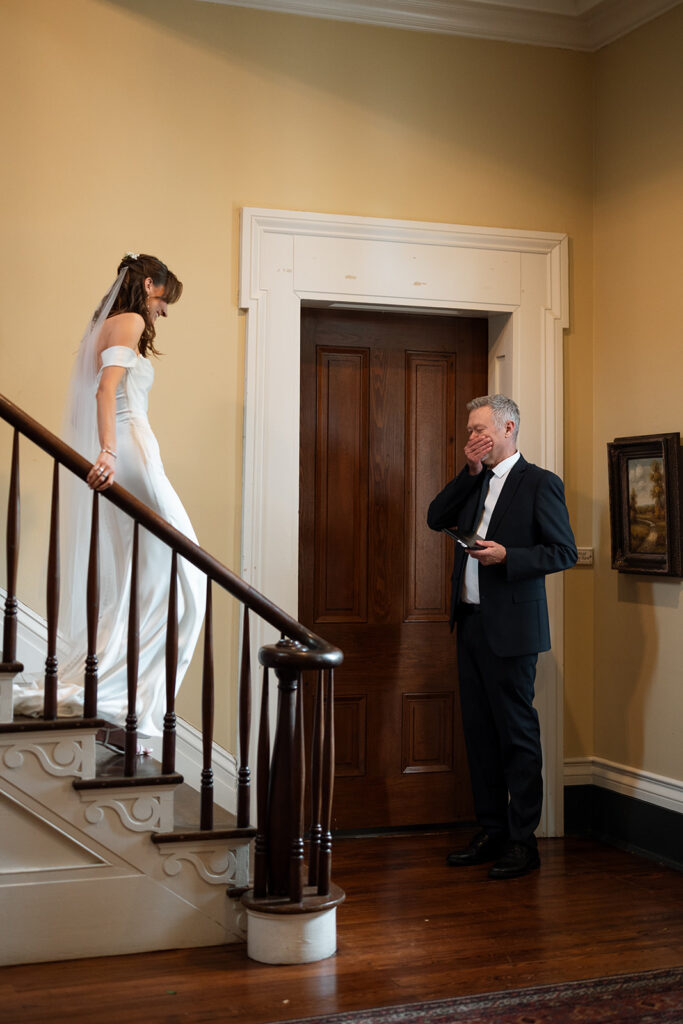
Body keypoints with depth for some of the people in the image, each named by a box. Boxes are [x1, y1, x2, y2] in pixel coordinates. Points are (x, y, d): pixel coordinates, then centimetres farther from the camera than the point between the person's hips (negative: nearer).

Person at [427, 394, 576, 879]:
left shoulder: (540, 483, -7)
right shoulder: (475, 484, 16)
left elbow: (564, 552, -10)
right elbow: (436, 519, 9)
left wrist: (506, 556, -21)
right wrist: (469, 473, 1)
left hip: (510, 628, -8)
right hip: (471, 622, 8)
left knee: (517, 734, -1)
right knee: (480, 733, 12)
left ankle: (523, 841, 8)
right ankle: (492, 833, 22)